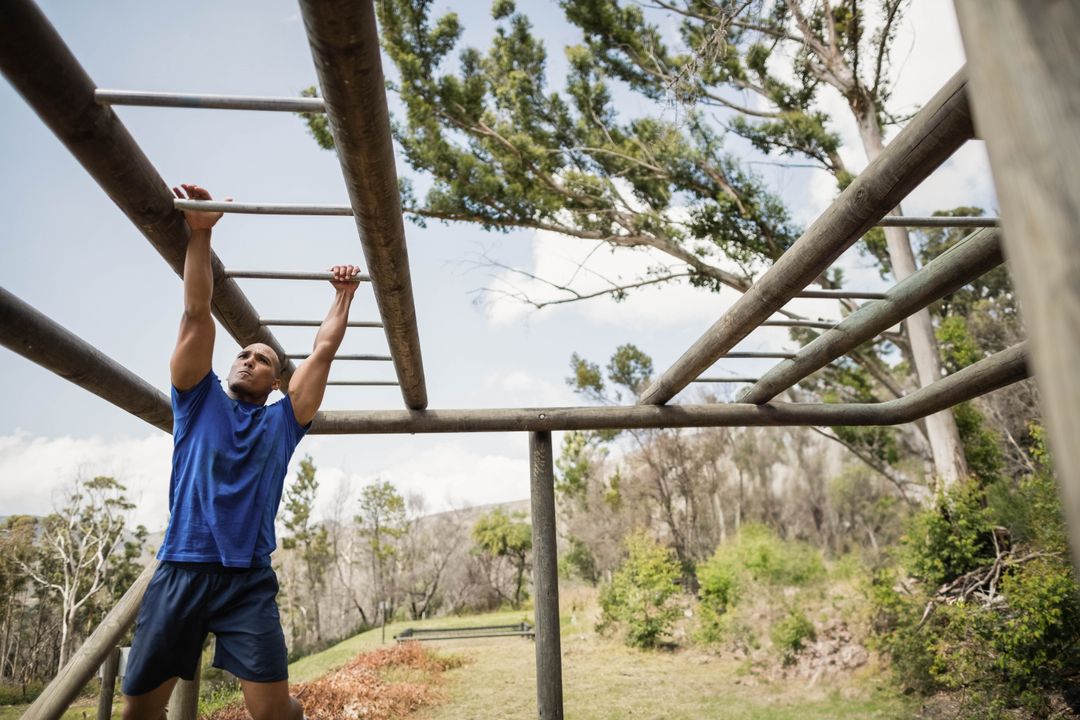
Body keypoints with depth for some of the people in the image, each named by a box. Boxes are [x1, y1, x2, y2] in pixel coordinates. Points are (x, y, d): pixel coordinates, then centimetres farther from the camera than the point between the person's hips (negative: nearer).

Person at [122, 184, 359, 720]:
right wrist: (199, 233, 1)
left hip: (248, 579, -1)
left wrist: (344, 294, 18)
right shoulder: (199, 401, 12)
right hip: (180, 570, 1)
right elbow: (197, 315, 5)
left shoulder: (283, 420, 12)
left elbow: (324, 349, 12)